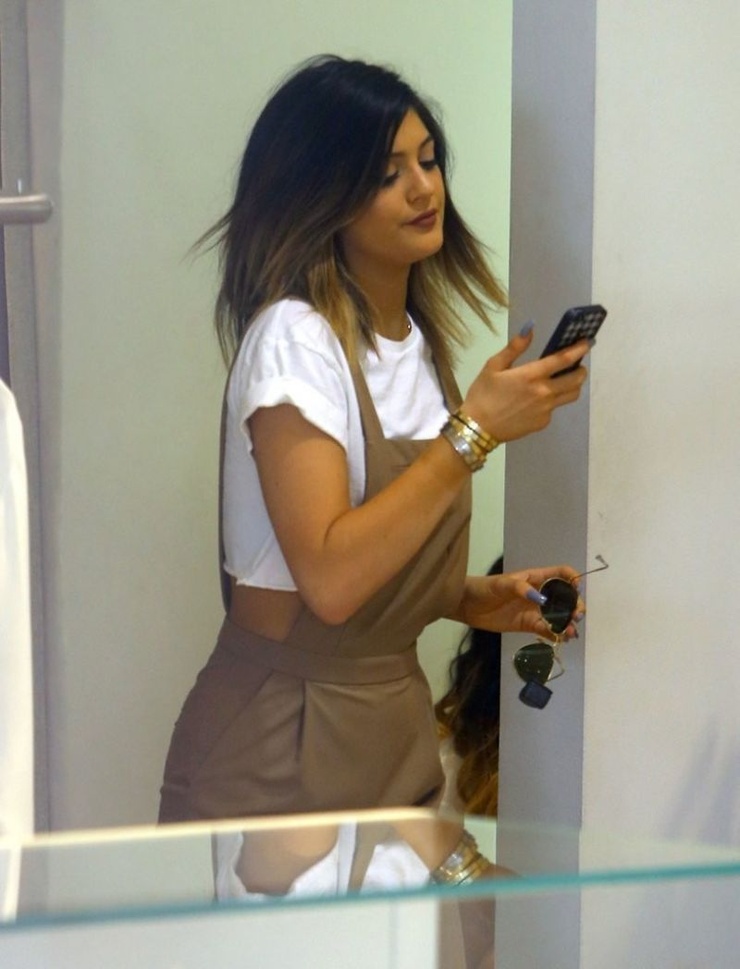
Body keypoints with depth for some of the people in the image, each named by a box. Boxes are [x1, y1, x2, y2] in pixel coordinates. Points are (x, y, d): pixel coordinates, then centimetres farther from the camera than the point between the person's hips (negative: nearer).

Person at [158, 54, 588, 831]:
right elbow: (328, 579, -27)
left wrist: (471, 599, 1)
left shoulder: (419, 340, 8)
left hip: (398, 730, 7)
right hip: (281, 755, -7)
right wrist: (475, 430, -25)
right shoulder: (295, 338, -16)